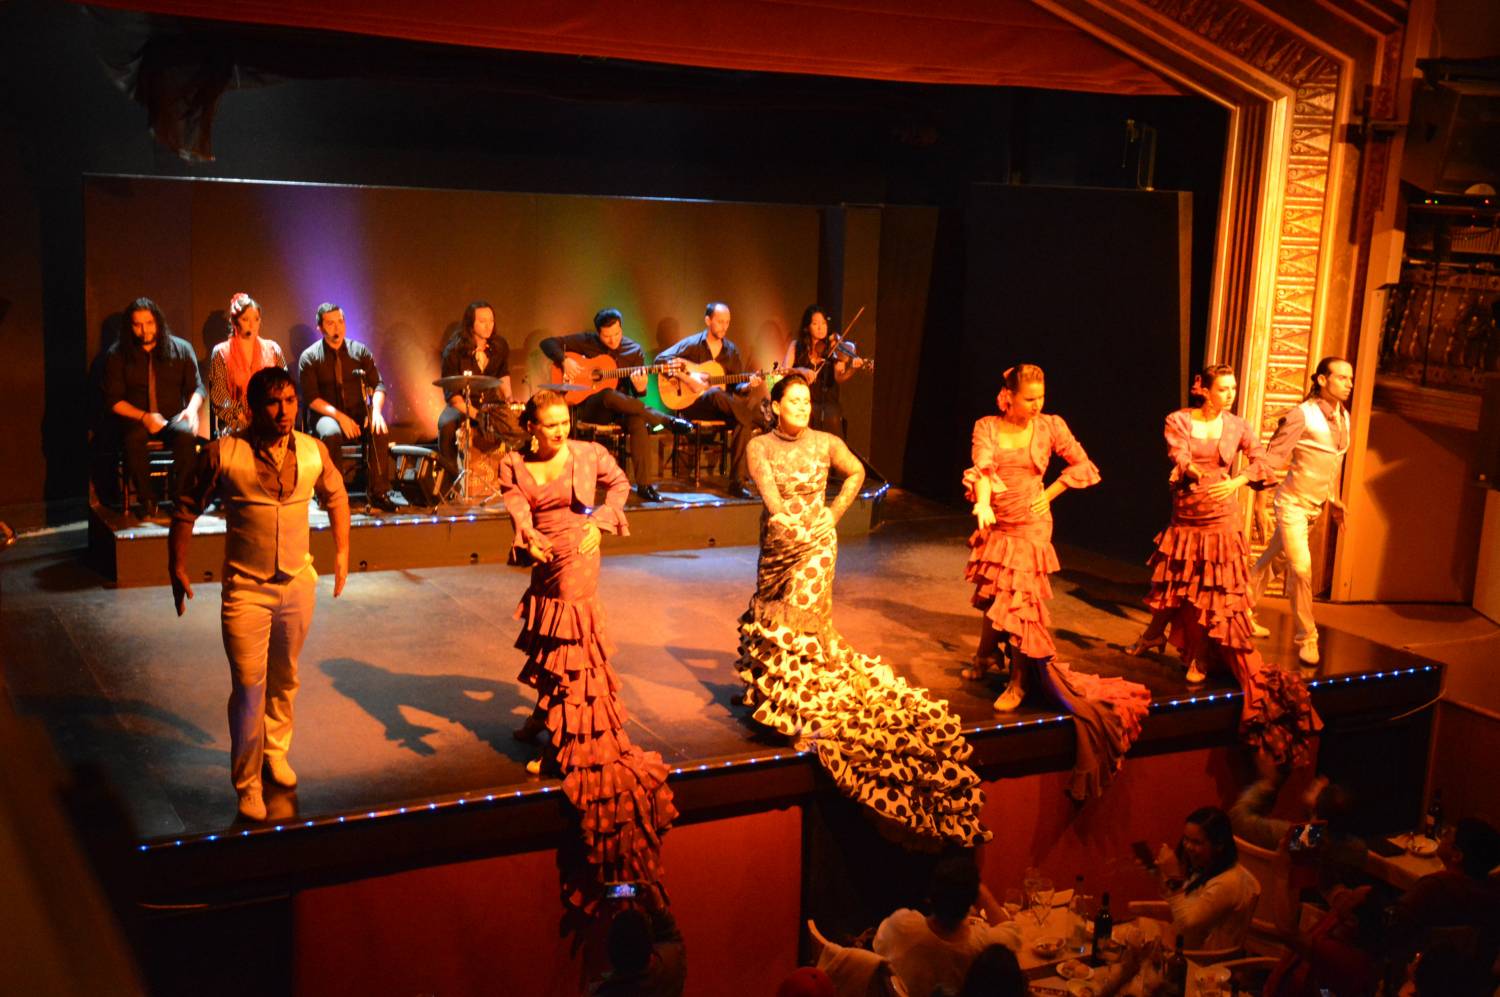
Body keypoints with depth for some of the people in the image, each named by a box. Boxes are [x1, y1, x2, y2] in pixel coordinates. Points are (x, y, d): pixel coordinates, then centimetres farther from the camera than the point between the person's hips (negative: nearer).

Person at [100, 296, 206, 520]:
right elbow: (113, 399, 0)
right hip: (135, 418, 0)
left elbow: (197, 387, 9)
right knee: (132, 440, -36)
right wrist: (144, 417, -16)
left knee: (186, 434, -35)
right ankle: (146, 500, -21)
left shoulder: (181, 349, 6)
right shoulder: (117, 355, 3)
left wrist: (192, 408, -14)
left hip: (173, 417, 1)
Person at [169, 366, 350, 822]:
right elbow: (186, 508, -3)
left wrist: (342, 552, 14)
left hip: (299, 584, 4)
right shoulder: (223, 453, -14)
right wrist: (177, 568, -2)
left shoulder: (313, 452, -4)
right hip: (246, 589, -3)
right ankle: (247, 783, 9)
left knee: (284, 679, 19)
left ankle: (276, 752, 41)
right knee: (249, 688, -5)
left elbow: (335, 496, 15)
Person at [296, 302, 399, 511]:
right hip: (325, 415, -2)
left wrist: (376, 410, -17)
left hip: (358, 414, 2)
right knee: (331, 433, -37)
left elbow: (378, 385, 4)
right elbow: (311, 398, -8)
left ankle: (379, 493, -23)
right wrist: (340, 417, -21)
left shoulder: (360, 351, 6)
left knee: (379, 430, -30)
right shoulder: (309, 357, -1)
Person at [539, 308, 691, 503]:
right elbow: (548, 343, 2)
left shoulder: (634, 351, 5)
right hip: (588, 406, -1)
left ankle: (645, 485, -33)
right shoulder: (586, 342, 2)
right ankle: (668, 421, -29)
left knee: (639, 421, -35)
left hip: (621, 408, 1)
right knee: (609, 395, -38)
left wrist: (640, 388, -20)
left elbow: (637, 395, 6)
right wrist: (565, 361, -16)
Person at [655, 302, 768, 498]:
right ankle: (759, 424, -31)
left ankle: (737, 482, -27)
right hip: (692, 404, -4)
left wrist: (747, 386, -14)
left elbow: (737, 386, 10)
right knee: (716, 393, -39)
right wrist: (687, 377, -21)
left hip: (720, 408, 4)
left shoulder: (731, 350, 11)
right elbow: (661, 359, -10)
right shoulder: (692, 344, -1)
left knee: (744, 422, -28)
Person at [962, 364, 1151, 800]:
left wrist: (1049, 495, -2)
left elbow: (1083, 466, 3)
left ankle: (1021, 679, 3)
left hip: (1031, 526, -2)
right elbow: (982, 469, -17)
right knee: (991, 594, 14)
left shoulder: (1050, 427, -4)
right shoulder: (987, 427, -3)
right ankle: (986, 657, 39)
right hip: (995, 525, 2)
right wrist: (982, 503, -34)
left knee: (1019, 600, -8)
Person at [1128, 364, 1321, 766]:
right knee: (1174, 581, 11)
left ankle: (1201, 656, 13)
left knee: (1215, 589, 0)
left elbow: (1260, 461, -6)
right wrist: (1191, 470, -37)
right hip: (1185, 518, 0)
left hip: (1221, 519, 0)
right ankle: (1154, 634, 36)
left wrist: (1235, 482, -23)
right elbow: (1179, 458, -15)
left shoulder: (1237, 426, 1)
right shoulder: (1178, 421, -2)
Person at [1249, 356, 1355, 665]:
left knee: (1272, 559, 17)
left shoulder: (1344, 417, 6)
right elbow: (1273, 456, -20)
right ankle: (1307, 639, 1)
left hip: (1315, 507, 7)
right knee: (1301, 568, -11)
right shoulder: (1302, 415, -17)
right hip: (1293, 503, -7)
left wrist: (1334, 501, 24)